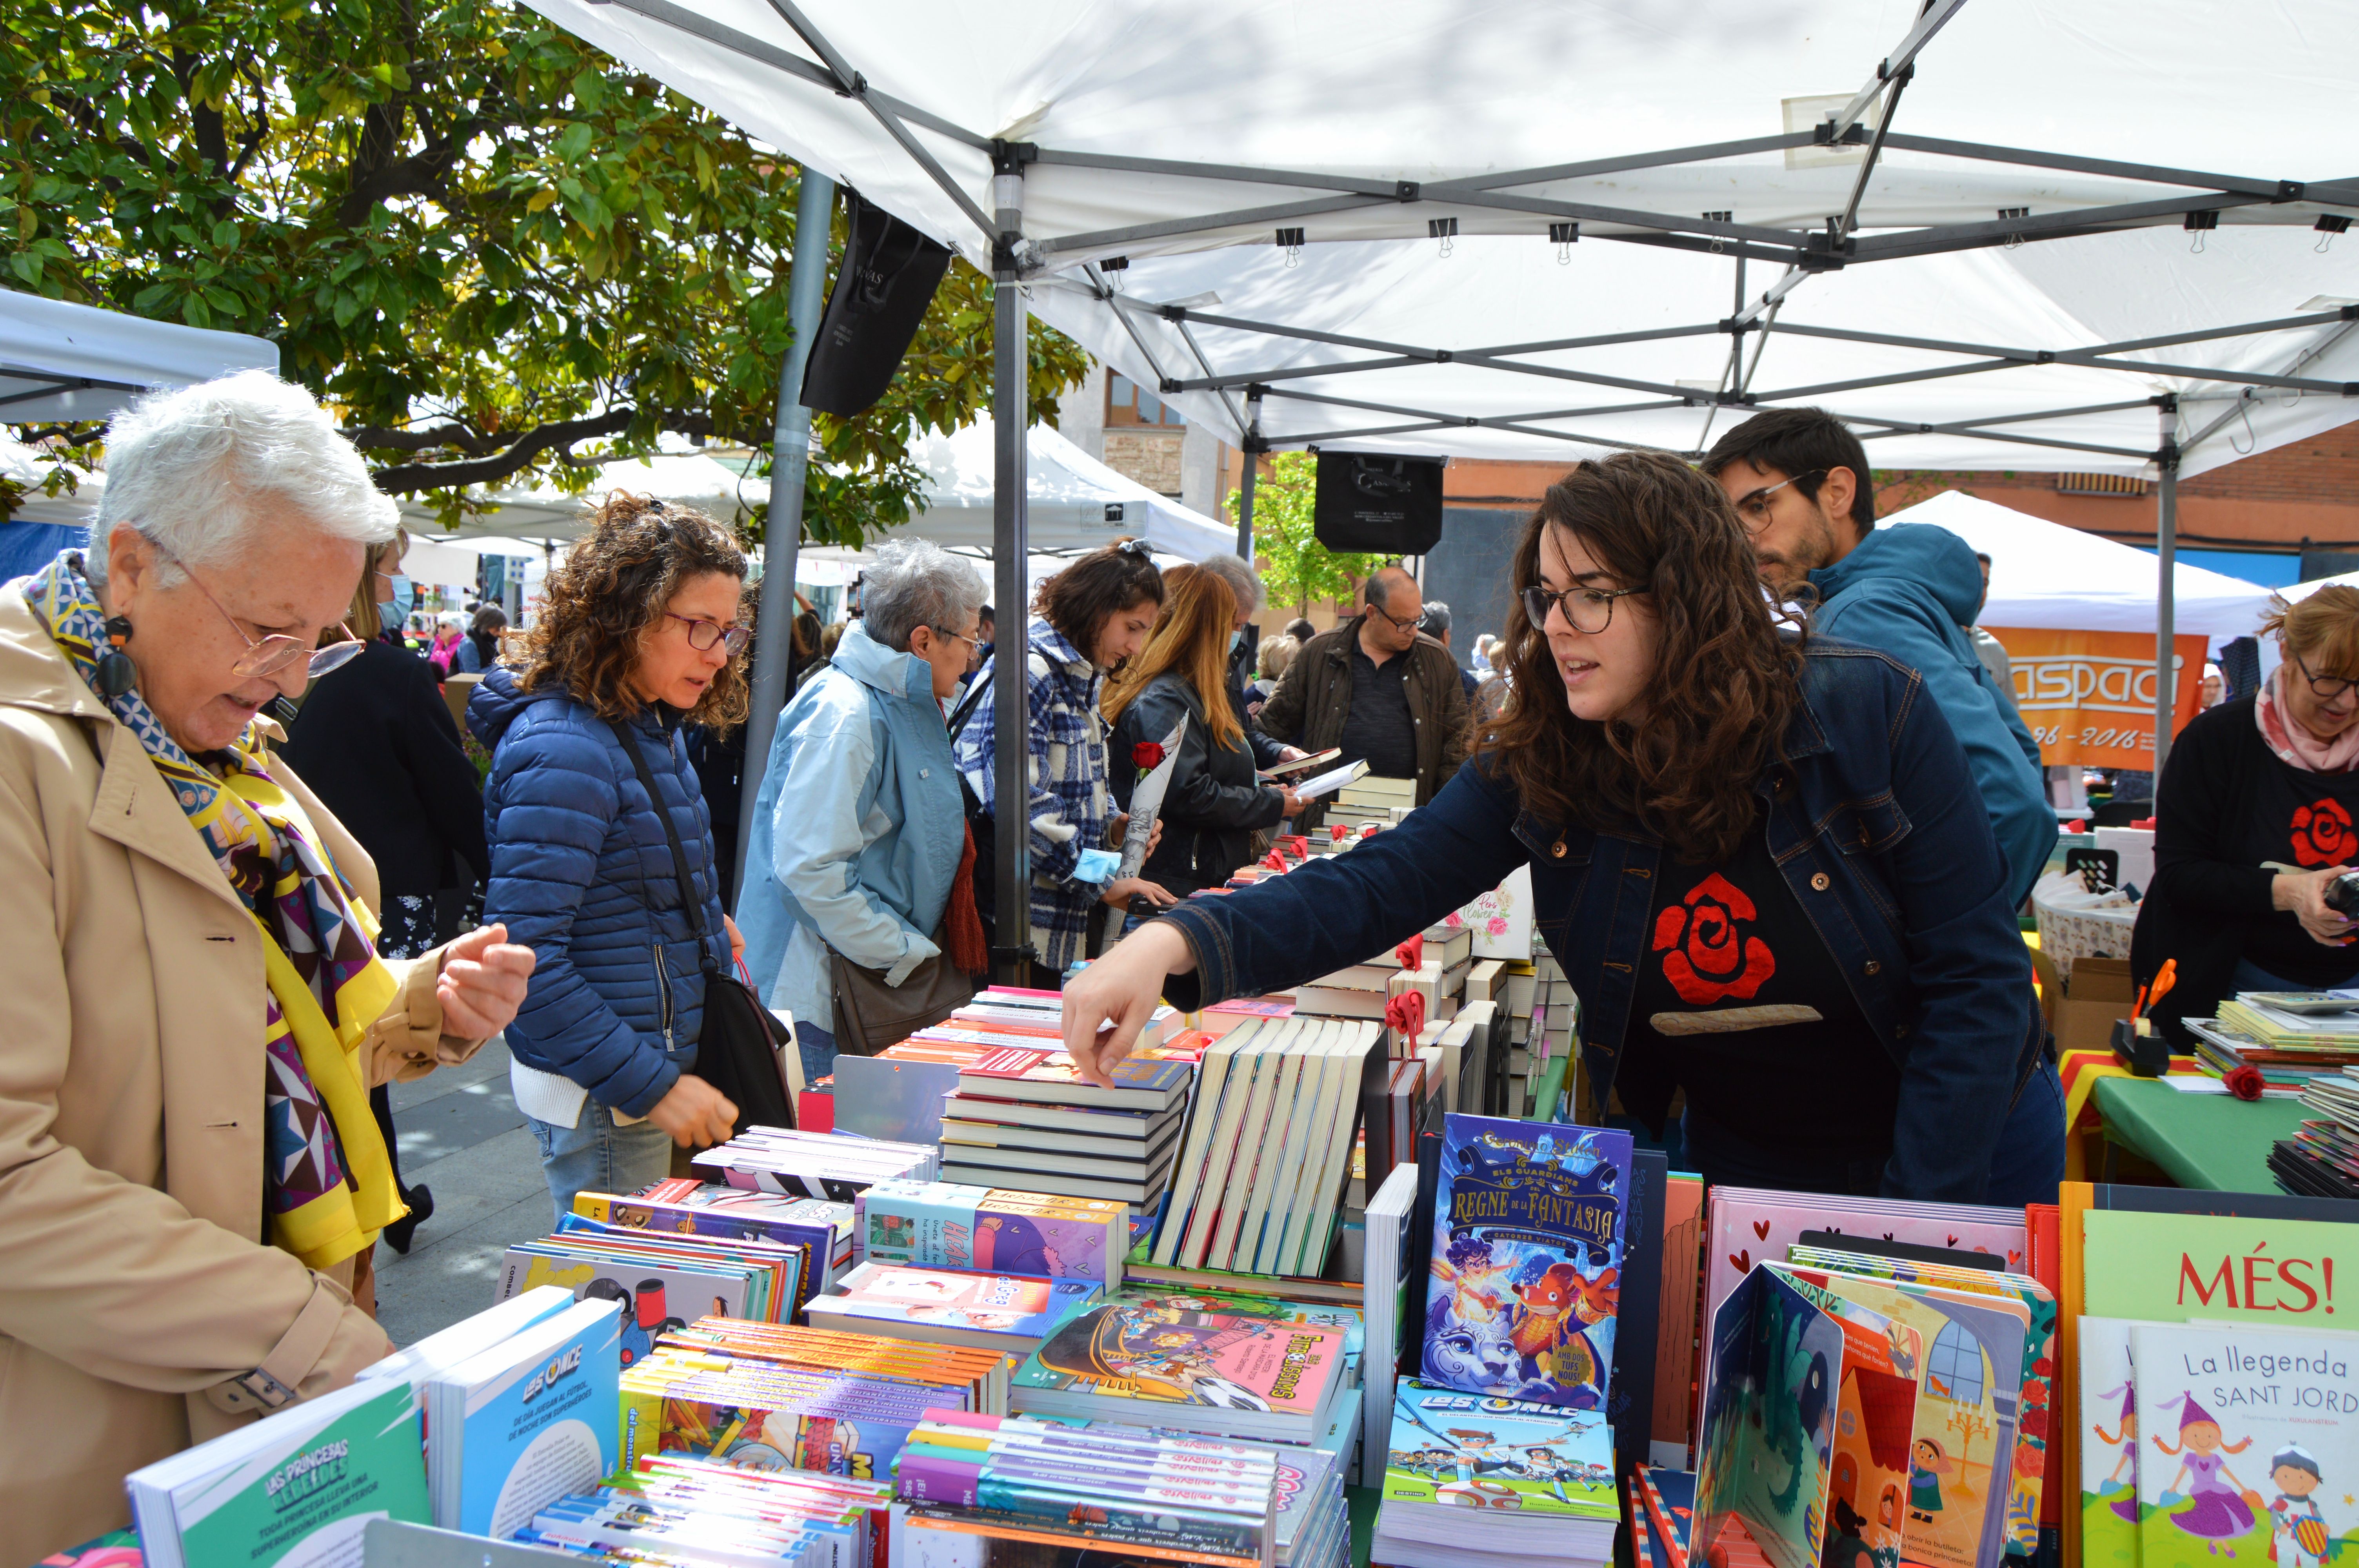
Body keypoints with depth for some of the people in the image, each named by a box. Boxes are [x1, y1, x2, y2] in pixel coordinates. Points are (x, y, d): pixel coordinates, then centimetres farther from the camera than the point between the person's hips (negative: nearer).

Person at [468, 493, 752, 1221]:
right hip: (599, 1097, -9)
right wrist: (655, 1086, -24)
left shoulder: (651, 729, 9)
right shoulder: (564, 751, -20)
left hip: (664, 1063, 9)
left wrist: (699, 924, 5)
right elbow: (525, 953, -24)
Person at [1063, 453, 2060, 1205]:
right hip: (1736, 1158, 2)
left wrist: (1912, 1220, -21)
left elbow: (1979, 976, -17)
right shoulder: (1540, 760, -13)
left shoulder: (1868, 715, -21)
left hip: (1961, 1148, -2)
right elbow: (1381, 886, -23)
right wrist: (1178, 943, -40)